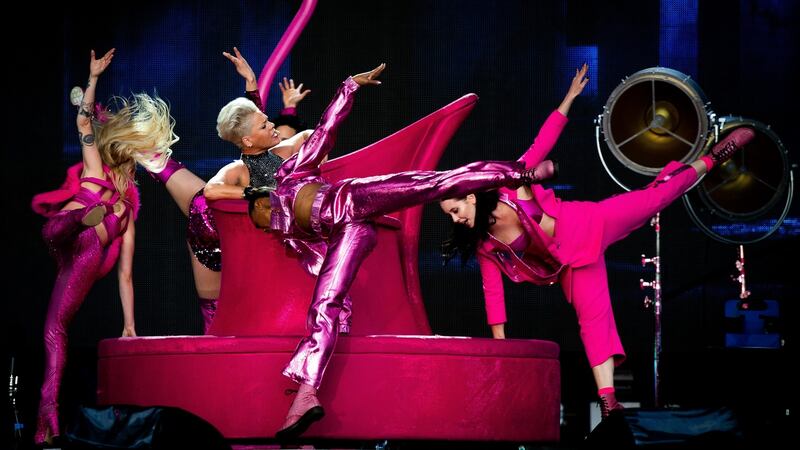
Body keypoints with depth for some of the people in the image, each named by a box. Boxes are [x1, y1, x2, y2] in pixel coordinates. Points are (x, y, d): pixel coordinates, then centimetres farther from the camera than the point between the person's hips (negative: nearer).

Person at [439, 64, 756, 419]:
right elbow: (492, 291, -4)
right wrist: (499, 343, -4)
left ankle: (711, 159, 25)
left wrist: (569, 98, -15)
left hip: (588, 225, -2)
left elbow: (544, 142, -14)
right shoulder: (485, 246, -9)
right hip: (571, 263, 3)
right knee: (592, 318, -6)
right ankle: (608, 400, -9)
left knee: (655, 195, 3)